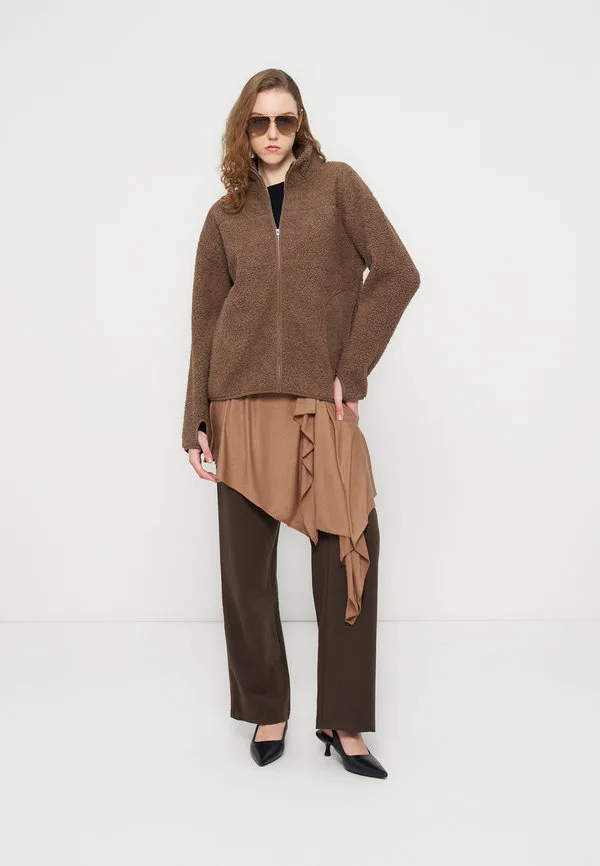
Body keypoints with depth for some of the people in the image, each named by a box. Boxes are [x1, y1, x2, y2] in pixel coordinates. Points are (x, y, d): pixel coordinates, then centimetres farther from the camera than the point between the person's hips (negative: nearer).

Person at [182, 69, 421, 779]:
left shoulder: (336, 185, 7)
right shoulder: (225, 216, 13)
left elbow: (396, 272, -3)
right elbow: (205, 324, 10)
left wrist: (352, 369, -8)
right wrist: (197, 422, 3)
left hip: (323, 405, -2)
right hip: (244, 405, 2)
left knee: (350, 558, -5)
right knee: (245, 565, 5)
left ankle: (343, 721, 10)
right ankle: (267, 712, 22)